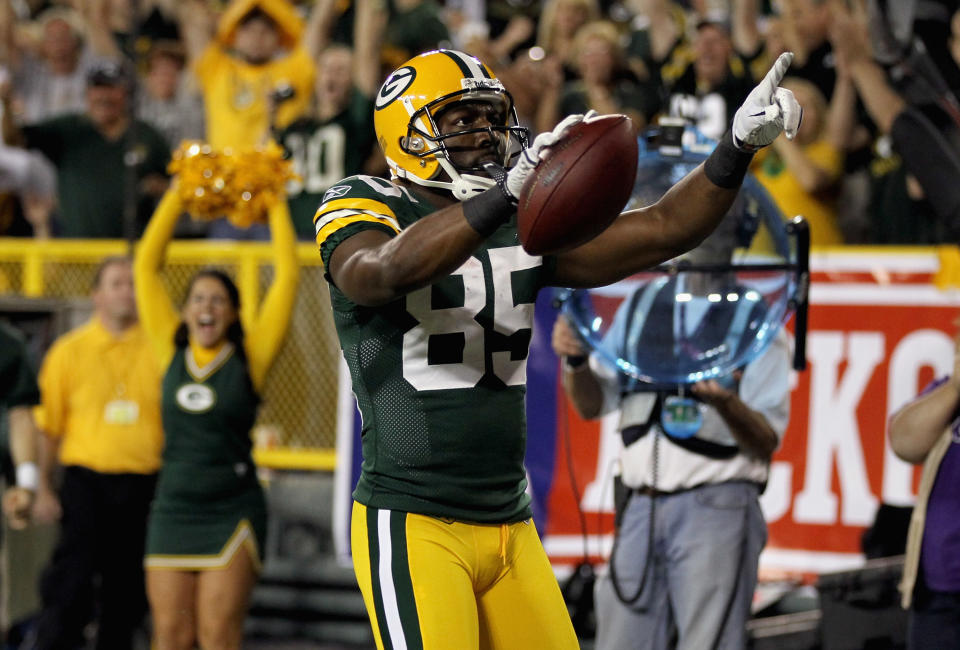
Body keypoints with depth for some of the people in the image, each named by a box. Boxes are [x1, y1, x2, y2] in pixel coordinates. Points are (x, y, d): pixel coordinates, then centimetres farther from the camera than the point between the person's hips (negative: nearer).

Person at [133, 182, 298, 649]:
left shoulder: (249, 358, -1)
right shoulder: (171, 352, 6)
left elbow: (287, 276, -2)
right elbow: (147, 265, 9)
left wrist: (275, 205, 3)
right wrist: (177, 194, 10)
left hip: (232, 513, -3)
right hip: (173, 508, 3)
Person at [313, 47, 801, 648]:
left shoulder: (525, 226, 13)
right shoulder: (365, 209, -5)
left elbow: (661, 233, 6)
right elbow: (390, 271, -29)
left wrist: (740, 146, -8)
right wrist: (505, 195, -42)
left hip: (510, 526, 7)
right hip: (413, 524, -7)